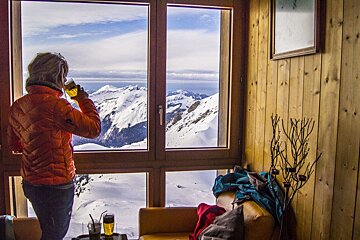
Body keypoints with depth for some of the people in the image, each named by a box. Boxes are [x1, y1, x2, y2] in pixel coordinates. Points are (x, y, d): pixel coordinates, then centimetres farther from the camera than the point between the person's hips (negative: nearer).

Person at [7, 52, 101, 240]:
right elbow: (93, 129, -19)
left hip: (30, 183, 8)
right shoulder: (55, 105, -25)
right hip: (56, 187, -7)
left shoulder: (18, 106, 0)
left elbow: (14, 144, 12)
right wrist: (84, 100, -6)